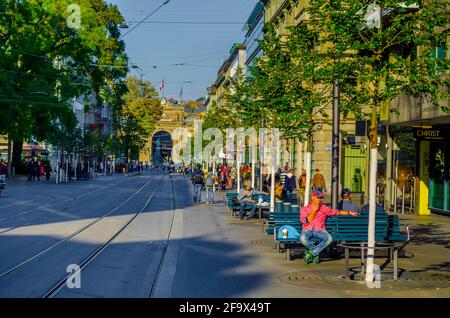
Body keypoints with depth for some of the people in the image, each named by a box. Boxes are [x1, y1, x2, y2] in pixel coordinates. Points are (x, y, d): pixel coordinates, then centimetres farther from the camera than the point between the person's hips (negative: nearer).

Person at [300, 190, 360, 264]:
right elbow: (306, 222, -5)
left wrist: (349, 213, 15)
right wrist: (314, 210, -4)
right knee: (303, 238, -38)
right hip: (308, 230, -2)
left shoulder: (324, 208, 17)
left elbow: (336, 212, 20)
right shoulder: (304, 209, 9)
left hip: (319, 230, 2)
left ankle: (312, 253, -22)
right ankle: (316, 253, -12)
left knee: (329, 238, -33)